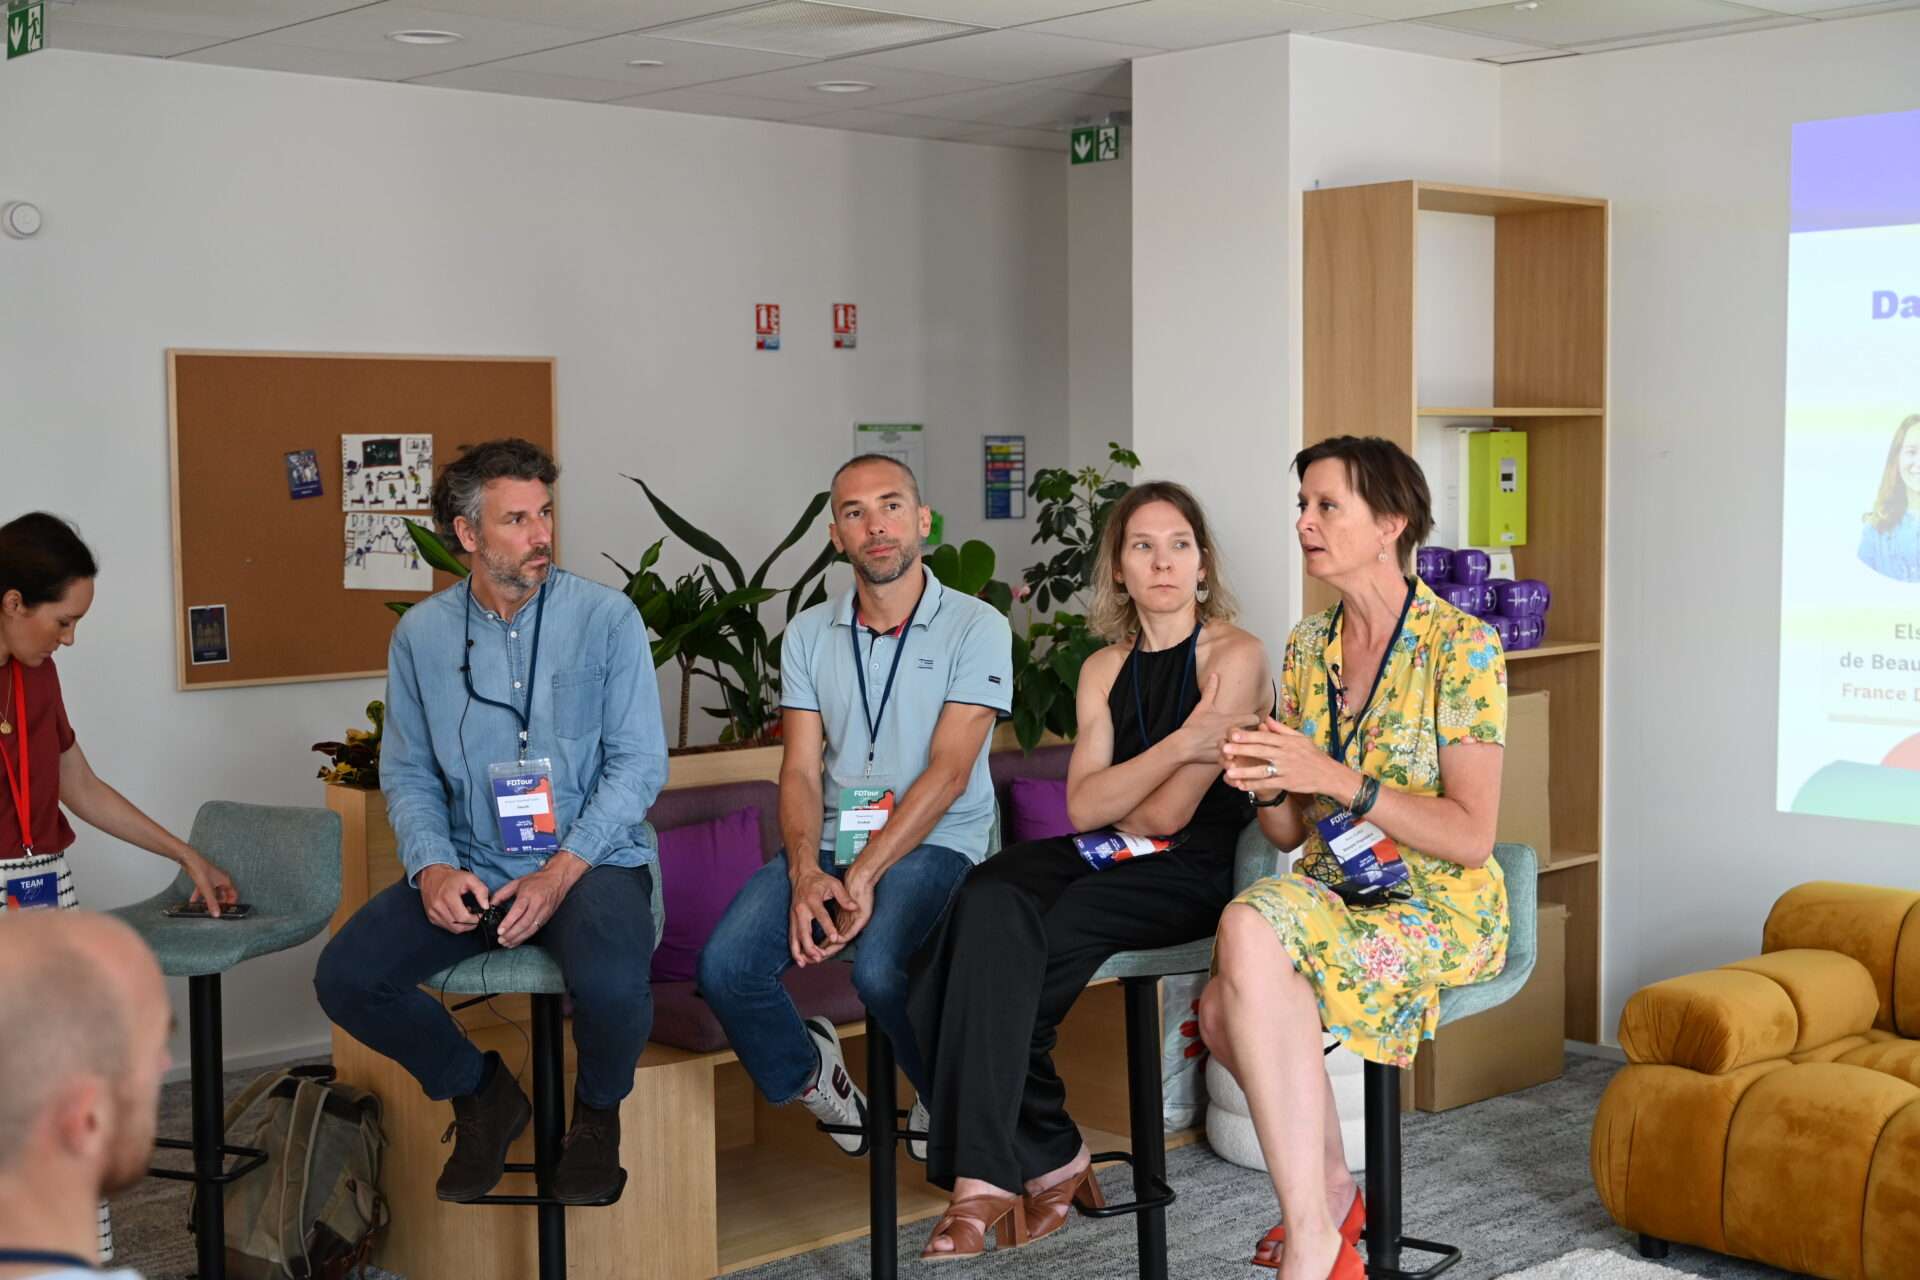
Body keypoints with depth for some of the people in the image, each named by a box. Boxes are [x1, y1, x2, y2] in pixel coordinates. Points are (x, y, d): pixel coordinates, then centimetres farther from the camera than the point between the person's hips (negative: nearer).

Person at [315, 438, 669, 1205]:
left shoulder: (605, 617, -4)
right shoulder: (422, 633, 5)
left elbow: (639, 762, -7)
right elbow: (407, 773, 7)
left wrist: (563, 871, -17)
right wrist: (432, 867, -12)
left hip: (590, 860, -3)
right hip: (468, 866, 4)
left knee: (610, 983, -34)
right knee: (345, 977, -17)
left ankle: (598, 1111, 4)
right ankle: (480, 1091, 12)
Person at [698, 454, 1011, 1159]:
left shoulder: (976, 628, -2)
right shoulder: (809, 634, 12)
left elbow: (948, 772, -11)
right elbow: (800, 769, 5)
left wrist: (864, 874, -20)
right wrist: (806, 874, -14)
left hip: (932, 844, -4)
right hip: (827, 843, 4)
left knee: (879, 969, -33)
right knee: (724, 968, -19)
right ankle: (807, 1072, 14)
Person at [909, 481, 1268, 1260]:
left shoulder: (1234, 657, -3)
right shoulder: (1106, 669, 15)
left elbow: (1169, 815, -9)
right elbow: (1082, 808, -1)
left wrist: (1112, 805, 7)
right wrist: (1183, 743, -12)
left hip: (1196, 869, -5)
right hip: (1108, 859, 6)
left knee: (993, 948, -27)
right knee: (992, 899, -27)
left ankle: (989, 1173, -17)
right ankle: (1046, 1159, -20)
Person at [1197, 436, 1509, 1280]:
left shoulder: (1460, 646, -8)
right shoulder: (1307, 648, 11)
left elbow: (1471, 837, -14)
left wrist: (1341, 782, -22)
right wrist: (1267, 788, -9)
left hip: (1439, 905, -5)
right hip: (1330, 892, 5)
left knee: (1251, 928, -31)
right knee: (1225, 1011, -26)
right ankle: (1329, 1189, 1)